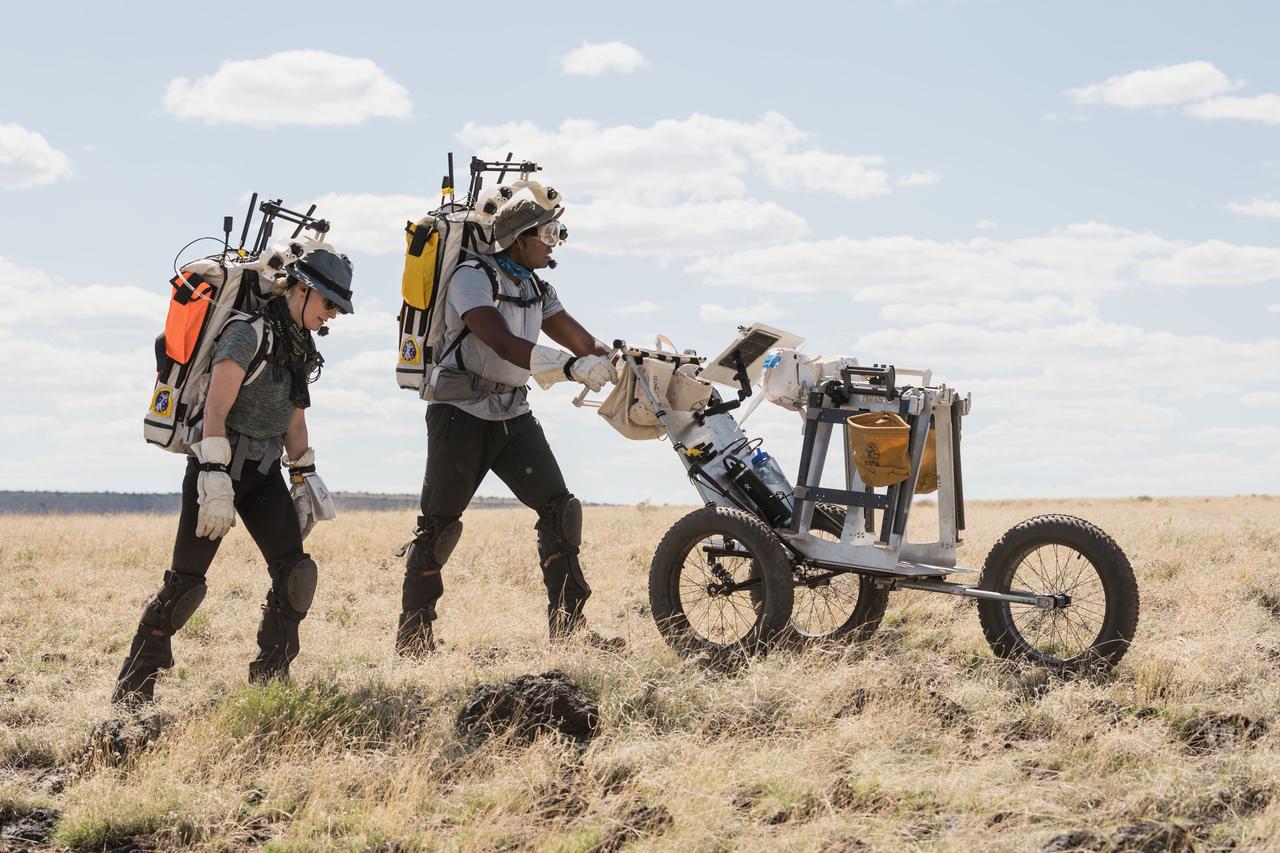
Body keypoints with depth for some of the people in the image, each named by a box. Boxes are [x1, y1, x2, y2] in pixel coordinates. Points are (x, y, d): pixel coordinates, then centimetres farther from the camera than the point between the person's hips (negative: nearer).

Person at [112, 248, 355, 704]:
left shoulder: (300, 347, 11)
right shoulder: (249, 333, -15)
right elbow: (215, 412, -21)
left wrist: (303, 483, 18)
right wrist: (215, 484, -27)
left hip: (262, 471, 7)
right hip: (217, 464, -7)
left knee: (294, 571, -8)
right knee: (185, 582, -6)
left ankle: (269, 678, 1)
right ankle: (132, 686, 4)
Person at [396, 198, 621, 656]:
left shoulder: (537, 289, 13)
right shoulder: (473, 276, -12)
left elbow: (581, 340, 7)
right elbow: (503, 343, -26)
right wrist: (571, 366, -36)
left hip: (513, 414, 7)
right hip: (462, 412, -7)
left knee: (558, 508, -7)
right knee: (438, 524, -3)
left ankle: (568, 623, -6)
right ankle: (413, 633, 6)